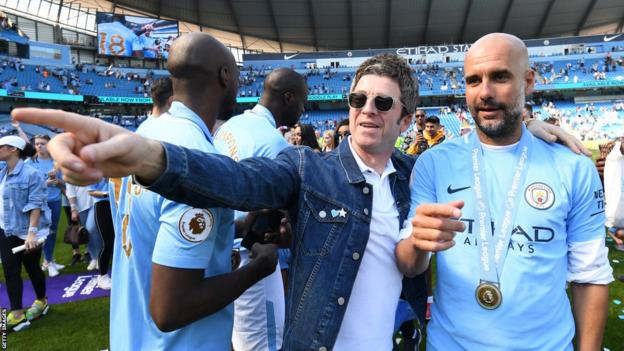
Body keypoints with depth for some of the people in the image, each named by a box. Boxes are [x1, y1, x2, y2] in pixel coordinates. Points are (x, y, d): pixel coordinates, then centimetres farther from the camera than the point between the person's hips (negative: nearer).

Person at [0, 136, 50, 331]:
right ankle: (16, 314, 12)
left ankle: (42, 302, 31)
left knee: (32, 269, 10)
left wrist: (32, 232, -25)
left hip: (27, 232, -6)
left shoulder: (31, 174, -16)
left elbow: (35, 205, -19)